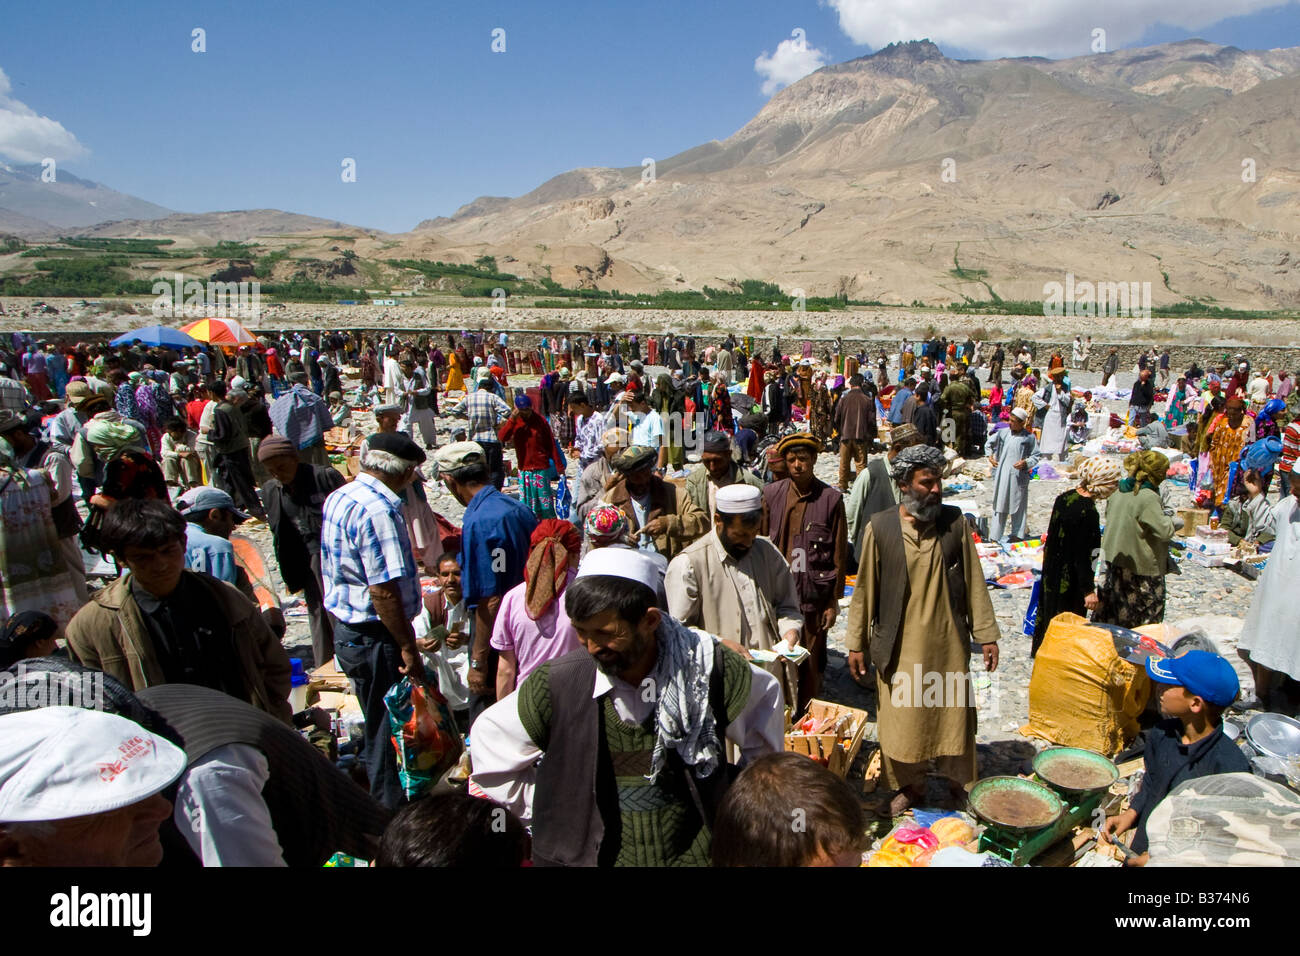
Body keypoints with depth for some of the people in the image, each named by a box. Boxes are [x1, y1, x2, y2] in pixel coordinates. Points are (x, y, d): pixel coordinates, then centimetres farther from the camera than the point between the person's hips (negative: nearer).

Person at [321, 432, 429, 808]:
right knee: (390, 731, 3)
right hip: (375, 638, -10)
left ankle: (381, 807, 37)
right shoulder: (378, 509, -23)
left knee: (380, 727, 22)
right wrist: (408, 648, -20)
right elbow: (384, 591, -26)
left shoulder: (338, 497, 9)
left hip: (346, 631, 10)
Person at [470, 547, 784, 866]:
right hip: (584, 856, 0)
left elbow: (764, 703, 3)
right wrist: (552, 811, -1)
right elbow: (490, 743, -1)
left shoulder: (707, 668, -16)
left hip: (695, 853, 0)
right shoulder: (555, 684, -17)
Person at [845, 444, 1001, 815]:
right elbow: (865, 589, -1)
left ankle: (960, 783, 35)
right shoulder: (880, 528, -7)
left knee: (954, 715, 12)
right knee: (901, 719, 9)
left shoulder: (955, 523, -3)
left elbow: (973, 582, 3)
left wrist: (986, 634, 2)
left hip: (948, 644, 1)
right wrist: (856, 643, 0)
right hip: (899, 647, -1)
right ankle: (909, 786, 32)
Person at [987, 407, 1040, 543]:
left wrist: (1026, 463, -17)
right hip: (1002, 475, 2)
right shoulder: (1003, 433, 3)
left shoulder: (1029, 437, -5)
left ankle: (1018, 534, 18)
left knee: (1018, 505, 6)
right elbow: (990, 443, 20)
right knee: (1000, 503, 7)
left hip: (1019, 476, -2)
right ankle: (996, 534, 13)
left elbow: (1035, 456, 0)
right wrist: (990, 456, 7)